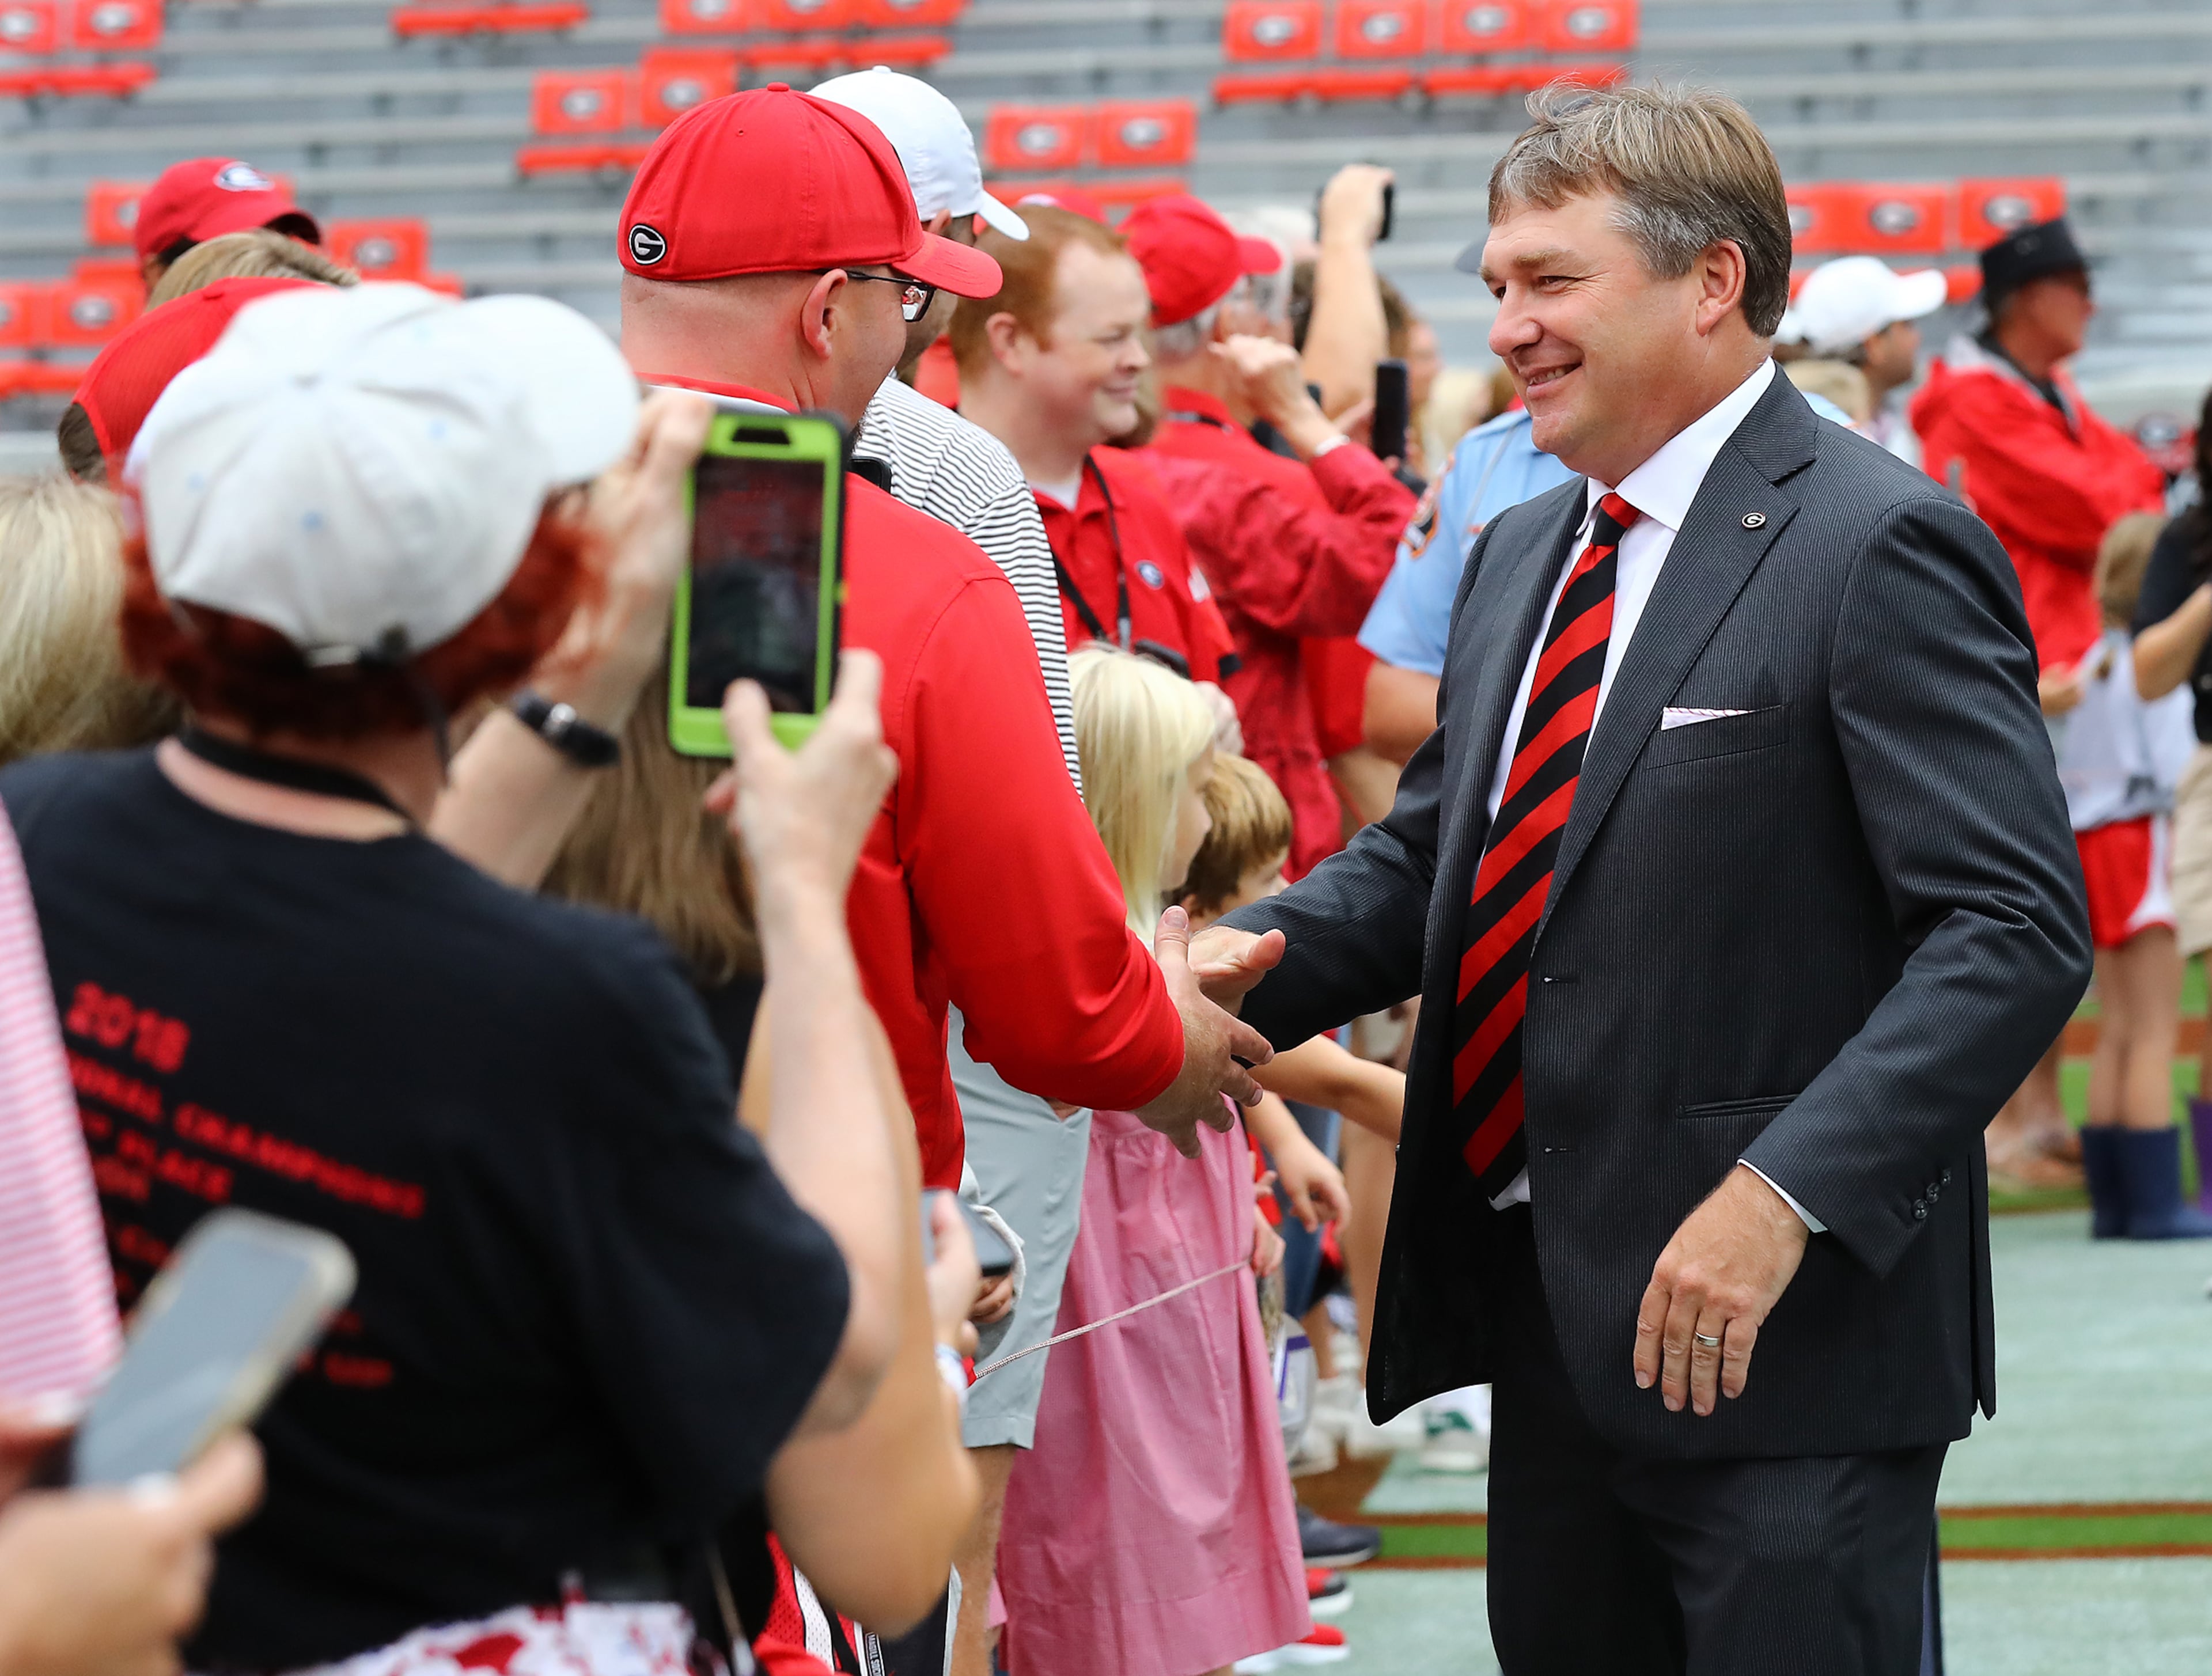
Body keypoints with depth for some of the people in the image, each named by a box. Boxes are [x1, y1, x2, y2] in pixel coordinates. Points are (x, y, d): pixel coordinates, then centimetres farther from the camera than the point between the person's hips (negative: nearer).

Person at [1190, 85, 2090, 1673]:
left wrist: (1784, 1195, -27)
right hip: (1548, 1310, 8)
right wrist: (1264, 954, 1)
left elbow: (2019, 928, -19)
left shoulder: (1878, 550, -13)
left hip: (1779, 1341, -8)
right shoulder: (1521, 557, 16)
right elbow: (1432, 846, 23)